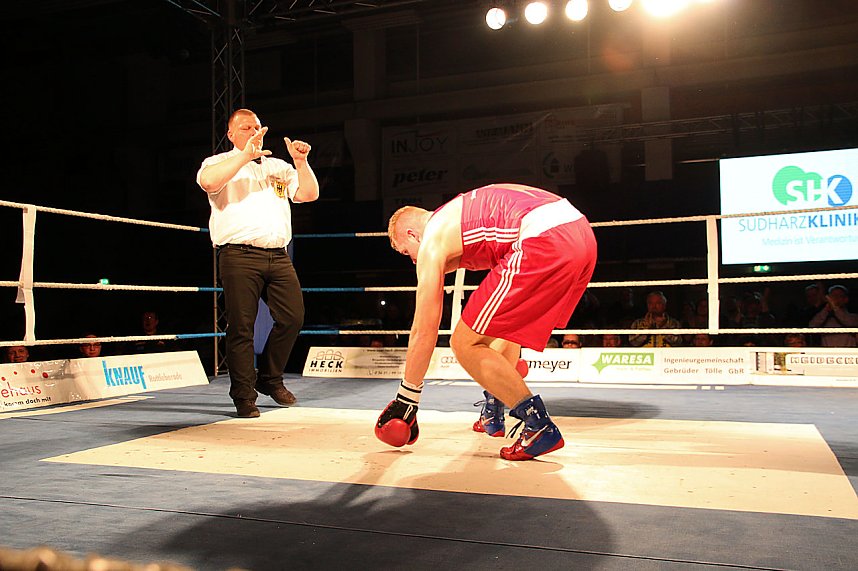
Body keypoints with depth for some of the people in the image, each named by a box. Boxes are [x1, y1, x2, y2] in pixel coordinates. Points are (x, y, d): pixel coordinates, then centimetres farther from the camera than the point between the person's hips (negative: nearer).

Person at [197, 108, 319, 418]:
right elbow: (208, 182, -14)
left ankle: (270, 379, 20)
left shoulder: (279, 167, 24)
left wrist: (301, 162, 1)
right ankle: (244, 397, 4)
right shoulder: (220, 163, 10)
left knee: (293, 317, 0)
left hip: (278, 256, 5)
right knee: (241, 327, -4)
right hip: (240, 255, -5)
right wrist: (246, 155, -16)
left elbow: (309, 194, 15)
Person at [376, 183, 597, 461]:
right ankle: (493, 412, 37)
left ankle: (540, 427, 0)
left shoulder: (431, 242, 9)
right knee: (507, 318, 32)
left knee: (464, 344, 1)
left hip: (545, 243, -10)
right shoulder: (457, 215, 33)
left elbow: (425, 331, 8)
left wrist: (406, 399, 17)